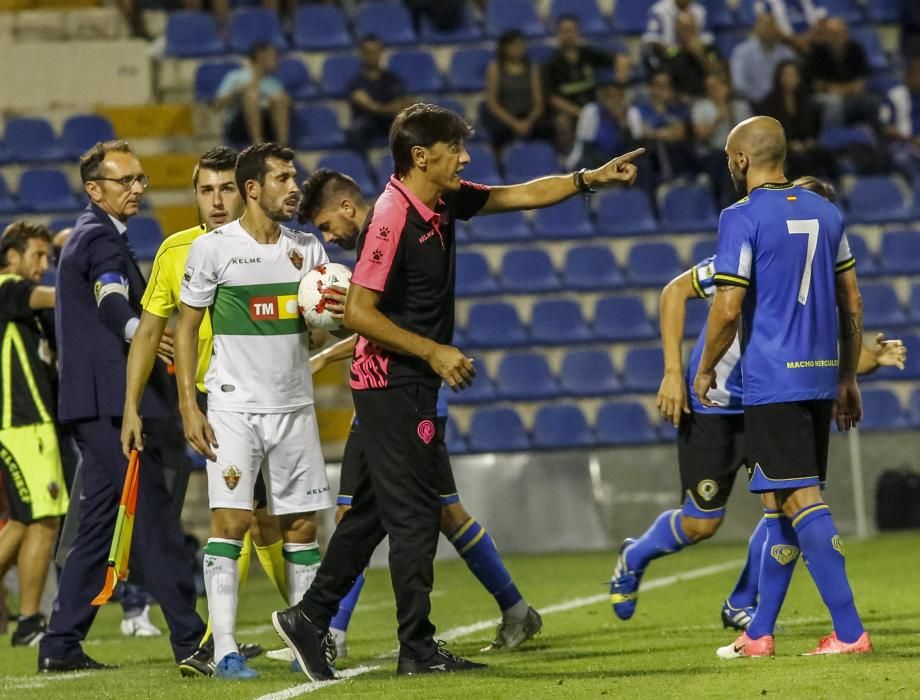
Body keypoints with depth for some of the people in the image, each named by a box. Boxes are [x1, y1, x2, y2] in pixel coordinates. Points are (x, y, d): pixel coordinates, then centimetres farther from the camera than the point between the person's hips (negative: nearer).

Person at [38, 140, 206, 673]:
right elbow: (112, 303, -29)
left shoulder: (91, 237, 22)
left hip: (96, 403, 11)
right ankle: (190, 638, -12)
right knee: (153, 517, -11)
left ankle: (61, 644, 9)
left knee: (98, 522, 10)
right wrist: (138, 331, -48)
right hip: (113, 401, -11)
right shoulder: (103, 239, -10)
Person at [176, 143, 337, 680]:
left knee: (303, 525, 4)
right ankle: (225, 650, -12)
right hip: (234, 407, -4)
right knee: (231, 521, -12)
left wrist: (331, 312, -11)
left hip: (294, 406, 4)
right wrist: (189, 407, -7)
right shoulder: (213, 248, -3)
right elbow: (187, 328, 0)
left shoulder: (308, 248, 9)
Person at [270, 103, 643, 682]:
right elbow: (358, 312, -22)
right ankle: (418, 650, 1)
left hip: (412, 383, 9)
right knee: (415, 514, -4)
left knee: (374, 511, 13)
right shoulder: (392, 218, -19)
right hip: (393, 387, -9)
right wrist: (433, 352, -21)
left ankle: (310, 618, 19)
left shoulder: (445, 203, 7)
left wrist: (590, 178, 12)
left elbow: (520, 195, 19)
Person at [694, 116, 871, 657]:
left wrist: (705, 369, 2)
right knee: (782, 502, 14)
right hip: (820, 377, 7)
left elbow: (729, 309, -14)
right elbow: (852, 302, 14)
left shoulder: (742, 218, -10)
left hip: (771, 383, -7)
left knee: (801, 501, -7)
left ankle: (850, 631, -13)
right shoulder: (826, 213, 11)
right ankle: (759, 633, 20)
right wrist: (848, 377, 21)